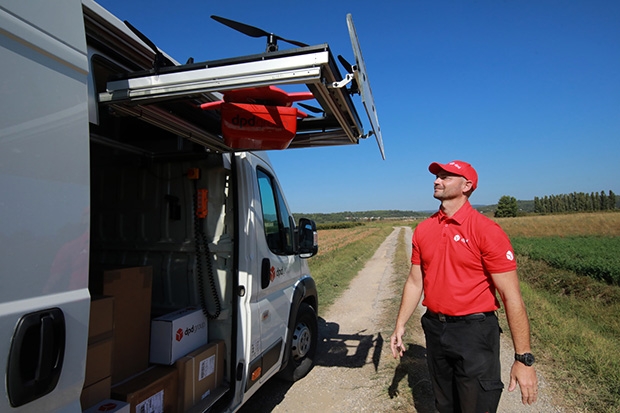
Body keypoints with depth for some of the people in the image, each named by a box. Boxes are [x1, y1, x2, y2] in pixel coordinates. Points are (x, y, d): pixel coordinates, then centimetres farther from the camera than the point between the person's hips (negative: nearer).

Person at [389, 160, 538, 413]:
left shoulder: (486, 230, -15)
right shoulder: (423, 230, 2)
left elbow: (511, 296, -15)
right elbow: (415, 282, 8)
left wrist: (523, 358, -15)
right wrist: (400, 325, 6)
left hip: (474, 332, -5)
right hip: (434, 329, 5)